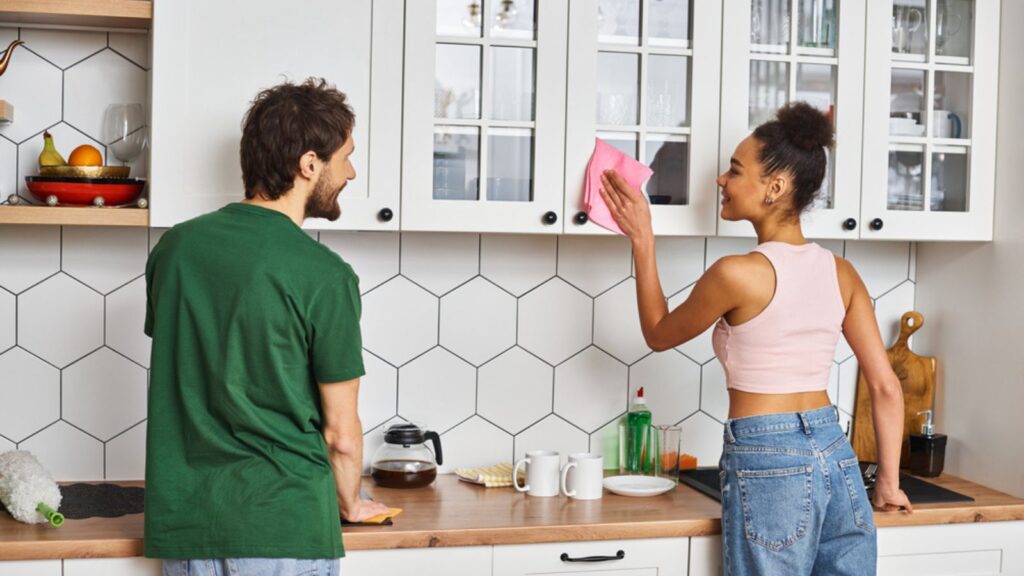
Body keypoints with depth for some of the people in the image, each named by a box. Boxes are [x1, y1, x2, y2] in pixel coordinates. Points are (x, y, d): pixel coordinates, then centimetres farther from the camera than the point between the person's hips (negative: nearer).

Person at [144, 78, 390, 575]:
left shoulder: (174, 246, 1)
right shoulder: (325, 276, -15)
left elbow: (168, 388, 12)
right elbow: (341, 435, -9)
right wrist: (350, 506, 11)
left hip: (183, 517, 5)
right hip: (284, 525, -5)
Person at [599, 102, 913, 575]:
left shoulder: (737, 274, -14)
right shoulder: (841, 273, 4)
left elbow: (659, 334, 4)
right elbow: (886, 387, 6)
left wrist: (642, 241, 9)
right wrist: (889, 483, 15)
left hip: (767, 465, -6)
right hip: (837, 458, 6)